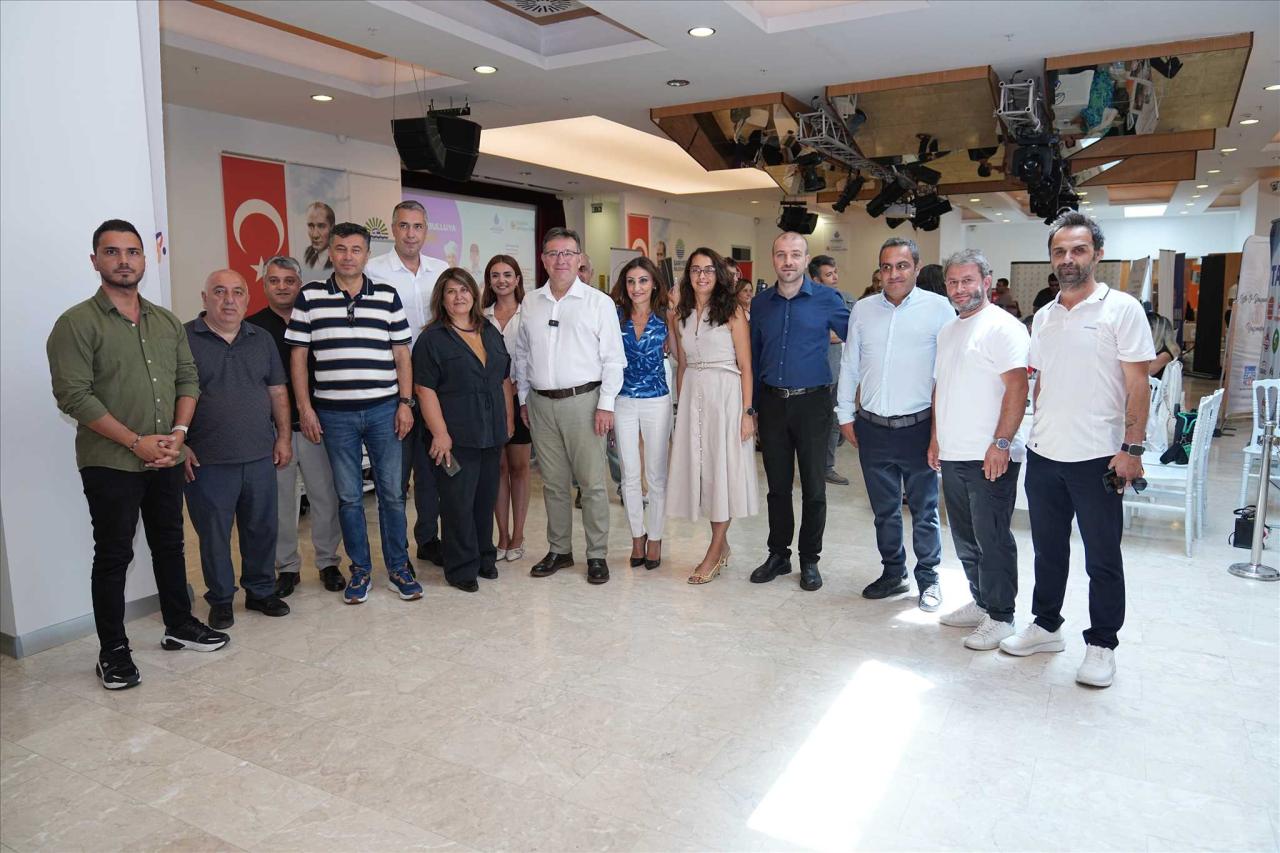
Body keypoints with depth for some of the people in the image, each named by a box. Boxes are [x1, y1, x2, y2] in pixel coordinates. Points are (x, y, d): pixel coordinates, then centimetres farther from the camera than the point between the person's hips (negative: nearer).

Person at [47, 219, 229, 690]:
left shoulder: (167, 322, 9)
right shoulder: (77, 324, -8)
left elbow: (188, 378, 9)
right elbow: (74, 395, -15)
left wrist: (177, 432, -7)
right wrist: (136, 442, -17)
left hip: (166, 459, 5)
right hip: (110, 464, -5)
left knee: (170, 545, 16)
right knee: (113, 555, 4)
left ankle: (179, 626, 31)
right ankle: (113, 651, 15)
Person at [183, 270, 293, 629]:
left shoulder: (261, 340, 11)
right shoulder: (184, 339, -3)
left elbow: (277, 391, 13)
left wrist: (284, 437, 6)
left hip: (260, 456, 4)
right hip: (207, 461, -3)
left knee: (262, 528, 11)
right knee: (214, 534, 6)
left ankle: (261, 591, 27)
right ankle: (220, 599, 22)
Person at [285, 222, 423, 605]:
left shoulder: (387, 297, 5)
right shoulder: (309, 297, 3)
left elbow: (401, 354, 6)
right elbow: (298, 355, 4)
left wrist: (405, 402, -1)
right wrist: (305, 409, -2)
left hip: (383, 409, 0)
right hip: (334, 413, 0)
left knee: (391, 492, 6)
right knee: (349, 496, 8)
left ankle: (398, 568, 19)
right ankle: (360, 570, 22)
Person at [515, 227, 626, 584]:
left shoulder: (599, 302, -2)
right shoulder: (531, 304, 11)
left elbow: (613, 358, -4)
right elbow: (522, 355, 17)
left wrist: (606, 404, -10)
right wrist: (524, 399, 13)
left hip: (582, 400, -4)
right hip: (541, 404, 4)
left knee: (592, 482, -1)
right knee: (553, 482, 12)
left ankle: (597, 555, 10)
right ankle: (559, 550, 24)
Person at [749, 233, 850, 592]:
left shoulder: (827, 300, -4)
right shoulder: (760, 302, 7)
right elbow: (754, 354, 12)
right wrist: (751, 404, 10)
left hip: (812, 402, -3)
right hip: (772, 401, 3)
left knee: (813, 486, 5)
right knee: (778, 484, 11)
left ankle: (809, 560, 19)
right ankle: (778, 554, 24)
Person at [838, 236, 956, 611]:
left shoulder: (938, 308, -3)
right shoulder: (862, 310, 8)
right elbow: (849, 365, 13)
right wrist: (845, 415, 10)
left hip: (918, 426, -3)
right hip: (872, 427, 4)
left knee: (924, 509, 7)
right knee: (884, 509, 15)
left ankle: (928, 578, 23)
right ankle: (893, 573, 30)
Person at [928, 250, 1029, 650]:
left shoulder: (1002, 327, -10)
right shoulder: (948, 330, 16)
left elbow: (1017, 387, -17)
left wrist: (1001, 443, -21)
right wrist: (936, 438, 17)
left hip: (990, 457, -8)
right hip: (953, 455, 9)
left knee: (992, 539, -1)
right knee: (966, 539, 17)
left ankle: (1000, 617, 11)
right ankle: (981, 603, 30)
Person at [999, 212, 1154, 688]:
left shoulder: (1121, 309, -7)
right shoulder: (1044, 317, 10)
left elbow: (1138, 384, -9)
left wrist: (1131, 448, -14)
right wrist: (1038, 433, 11)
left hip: (1097, 458, -5)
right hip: (1043, 456, 5)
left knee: (1102, 559, 6)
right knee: (1048, 549, 16)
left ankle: (1101, 645, 20)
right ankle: (1046, 627, 31)